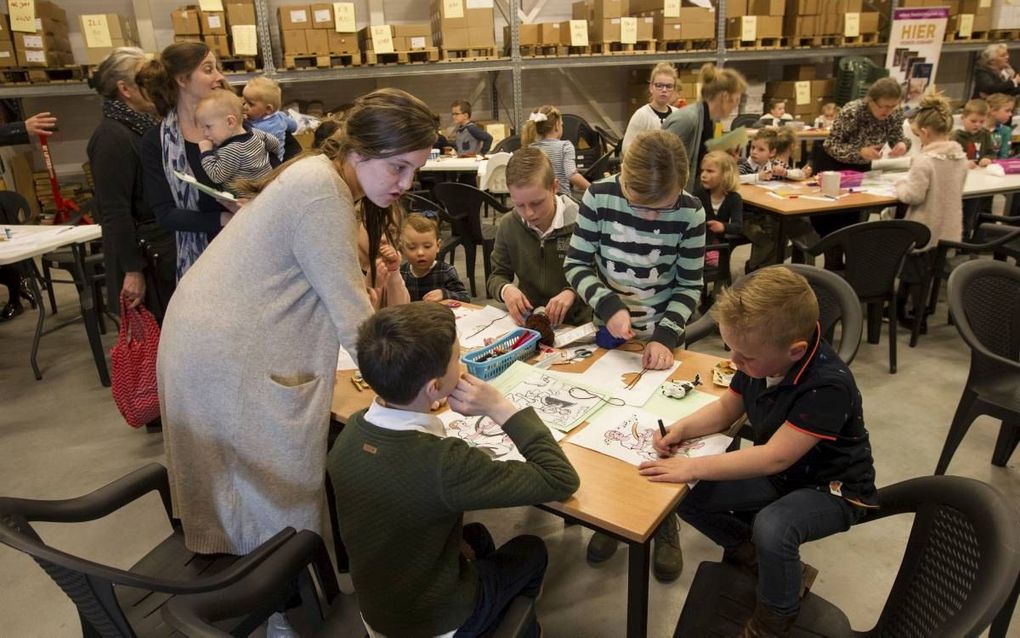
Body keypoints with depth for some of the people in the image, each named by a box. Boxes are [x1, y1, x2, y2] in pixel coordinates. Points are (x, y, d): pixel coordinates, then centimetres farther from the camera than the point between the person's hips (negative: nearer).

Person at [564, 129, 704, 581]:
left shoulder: (690, 211, -16)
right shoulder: (599, 196, -15)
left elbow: (689, 286, -9)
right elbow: (576, 263, -8)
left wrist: (665, 337, -22)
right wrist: (608, 306, -23)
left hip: (660, 338, -1)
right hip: (606, 333, 1)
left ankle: (665, 525, 26)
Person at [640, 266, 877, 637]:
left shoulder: (827, 386, -34)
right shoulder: (761, 358, -12)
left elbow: (774, 457, -36)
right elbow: (726, 409, 3)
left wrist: (693, 467, -35)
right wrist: (681, 429, -16)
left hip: (833, 488, -7)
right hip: (777, 473, 7)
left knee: (771, 527, -35)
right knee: (688, 496, -6)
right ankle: (757, 558, 15)